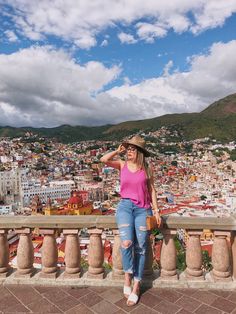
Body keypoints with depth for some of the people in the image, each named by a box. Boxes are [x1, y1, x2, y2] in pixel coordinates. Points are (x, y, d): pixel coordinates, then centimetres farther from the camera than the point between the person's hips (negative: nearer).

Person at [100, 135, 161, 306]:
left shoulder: (147, 168, 4)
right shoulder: (122, 164, 4)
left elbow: (152, 190, 7)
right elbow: (104, 159, -11)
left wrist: (156, 210, 3)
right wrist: (118, 150, -1)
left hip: (143, 209, 1)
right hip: (125, 206, 0)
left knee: (140, 248, 2)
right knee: (126, 243, -20)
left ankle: (136, 285, 17)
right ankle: (128, 275, 7)